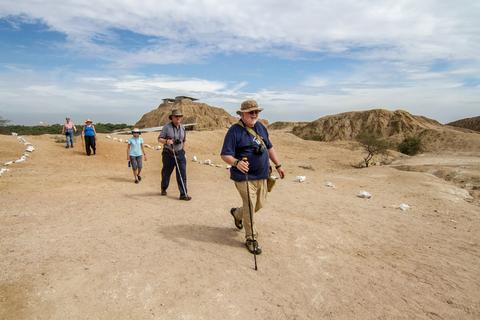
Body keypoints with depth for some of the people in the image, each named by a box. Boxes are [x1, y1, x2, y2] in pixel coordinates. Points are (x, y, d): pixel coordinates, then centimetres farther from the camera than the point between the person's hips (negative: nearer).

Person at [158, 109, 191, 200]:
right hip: (168, 154, -3)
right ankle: (164, 189, 36)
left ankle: (183, 194, -4)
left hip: (180, 153, 3)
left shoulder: (182, 128, 9)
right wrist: (166, 141, -25)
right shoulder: (167, 127, -6)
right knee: (166, 172, 11)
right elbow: (159, 139, -7)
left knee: (182, 174, -6)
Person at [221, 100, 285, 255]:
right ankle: (251, 239, 17)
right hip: (245, 177, -7)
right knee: (250, 207, -4)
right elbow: (225, 155, -17)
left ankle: (237, 213, 45)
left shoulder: (261, 127, 10)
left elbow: (269, 147, 20)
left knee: (260, 204, 17)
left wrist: (278, 165, 18)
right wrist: (236, 162, -36)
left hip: (262, 176, 7)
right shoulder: (235, 130, -12)